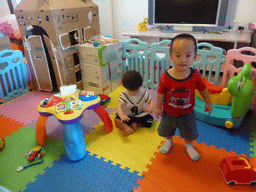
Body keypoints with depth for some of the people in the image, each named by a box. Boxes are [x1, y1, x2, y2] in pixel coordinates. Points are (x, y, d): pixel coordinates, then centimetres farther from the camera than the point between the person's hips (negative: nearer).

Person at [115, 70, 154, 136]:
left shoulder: (143, 93, -12)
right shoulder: (124, 95, -20)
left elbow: (150, 101, -4)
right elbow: (119, 106, -33)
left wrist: (151, 107, -30)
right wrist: (121, 115, -56)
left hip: (139, 114, 2)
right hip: (127, 115, -1)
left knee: (150, 118, -22)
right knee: (117, 120, -25)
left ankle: (133, 124, -20)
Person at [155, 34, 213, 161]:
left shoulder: (195, 76, -21)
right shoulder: (166, 76, -26)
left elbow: (203, 89, -3)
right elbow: (161, 93, -13)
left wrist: (208, 102, 5)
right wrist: (158, 107, -4)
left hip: (187, 113, 1)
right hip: (169, 112, 0)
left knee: (189, 132, 21)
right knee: (167, 130, 23)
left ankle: (189, 145, 53)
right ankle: (169, 141, 57)